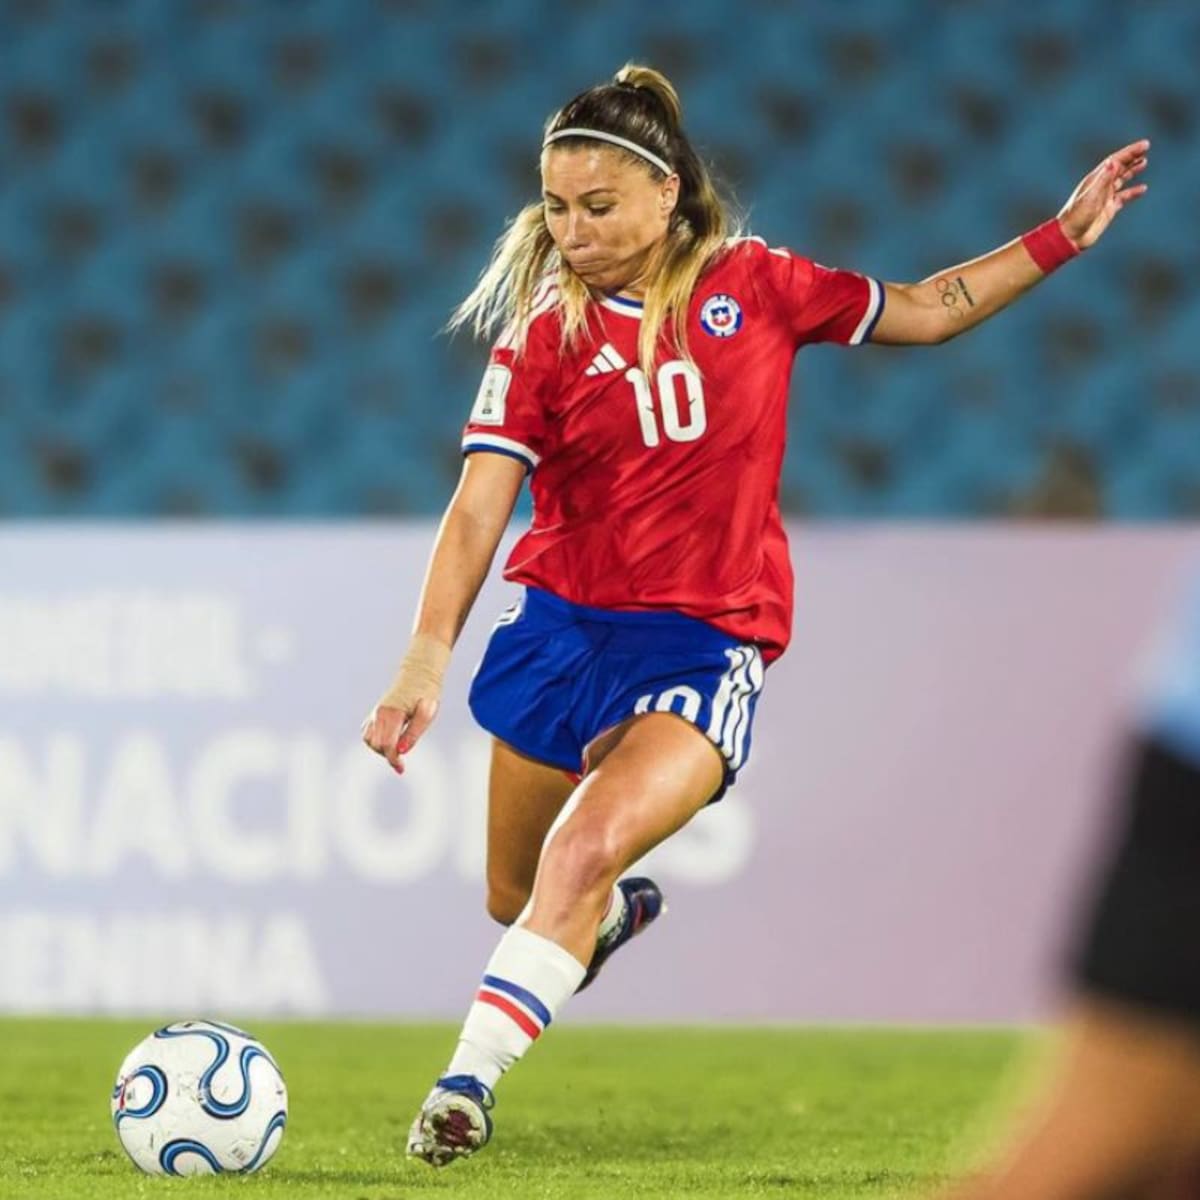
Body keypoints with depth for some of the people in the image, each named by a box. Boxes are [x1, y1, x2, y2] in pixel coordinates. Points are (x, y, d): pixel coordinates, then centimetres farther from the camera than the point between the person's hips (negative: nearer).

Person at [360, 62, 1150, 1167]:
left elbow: (924, 312, 13)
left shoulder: (754, 285, -1)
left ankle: (467, 1085, -23)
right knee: (516, 899, 16)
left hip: (708, 647, -2)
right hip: (563, 625, 2)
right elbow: (479, 507, -13)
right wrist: (427, 663, -26)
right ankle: (622, 910, 52)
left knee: (584, 850, -27)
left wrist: (1063, 236, 7)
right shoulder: (545, 333, -5)